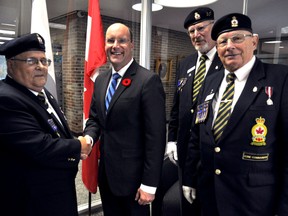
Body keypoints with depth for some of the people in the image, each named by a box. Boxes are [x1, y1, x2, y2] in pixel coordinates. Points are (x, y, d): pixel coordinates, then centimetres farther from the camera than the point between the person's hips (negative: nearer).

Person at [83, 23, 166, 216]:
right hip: (106, 173, 7)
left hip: (133, 176, -6)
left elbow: (156, 136, -18)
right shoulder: (101, 80, 7)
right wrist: (88, 138, -8)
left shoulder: (148, 80, -16)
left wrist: (149, 184, -17)